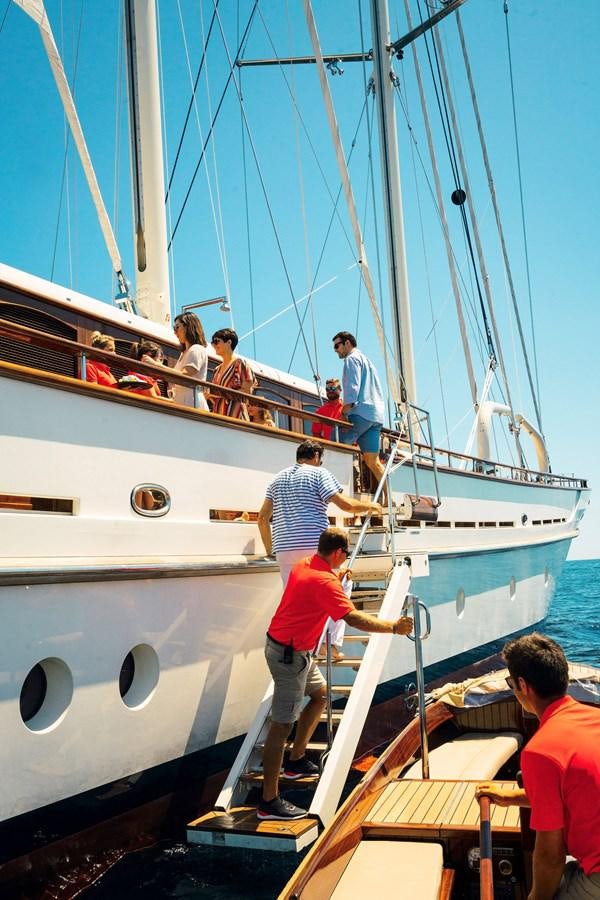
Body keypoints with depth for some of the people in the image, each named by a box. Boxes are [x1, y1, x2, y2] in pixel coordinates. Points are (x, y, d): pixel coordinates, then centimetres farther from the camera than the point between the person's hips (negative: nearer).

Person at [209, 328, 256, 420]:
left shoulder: (239, 363, 1)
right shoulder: (217, 370, 19)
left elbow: (247, 391, -9)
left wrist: (222, 393, -15)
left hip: (234, 414, -5)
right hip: (218, 414, 5)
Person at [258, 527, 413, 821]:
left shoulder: (304, 565, 5)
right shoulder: (324, 582, -24)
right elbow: (354, 618, -31)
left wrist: (337, 576, 26)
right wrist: (394, 627, -25)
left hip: (296, 651, 10)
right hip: (289, 655, -10)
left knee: (320, 693, 26)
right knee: (282, 725, -7)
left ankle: (296, 760, 33)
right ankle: (269, 802, -3)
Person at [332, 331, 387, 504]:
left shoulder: (352, 359, 5)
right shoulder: (367, 361, 32)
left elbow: (353, 387, -10)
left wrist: (346, 409, -17)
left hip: (361, 412, -9)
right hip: (376, 415, 9)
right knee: (373, 460, 3)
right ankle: (387, 499, -6)